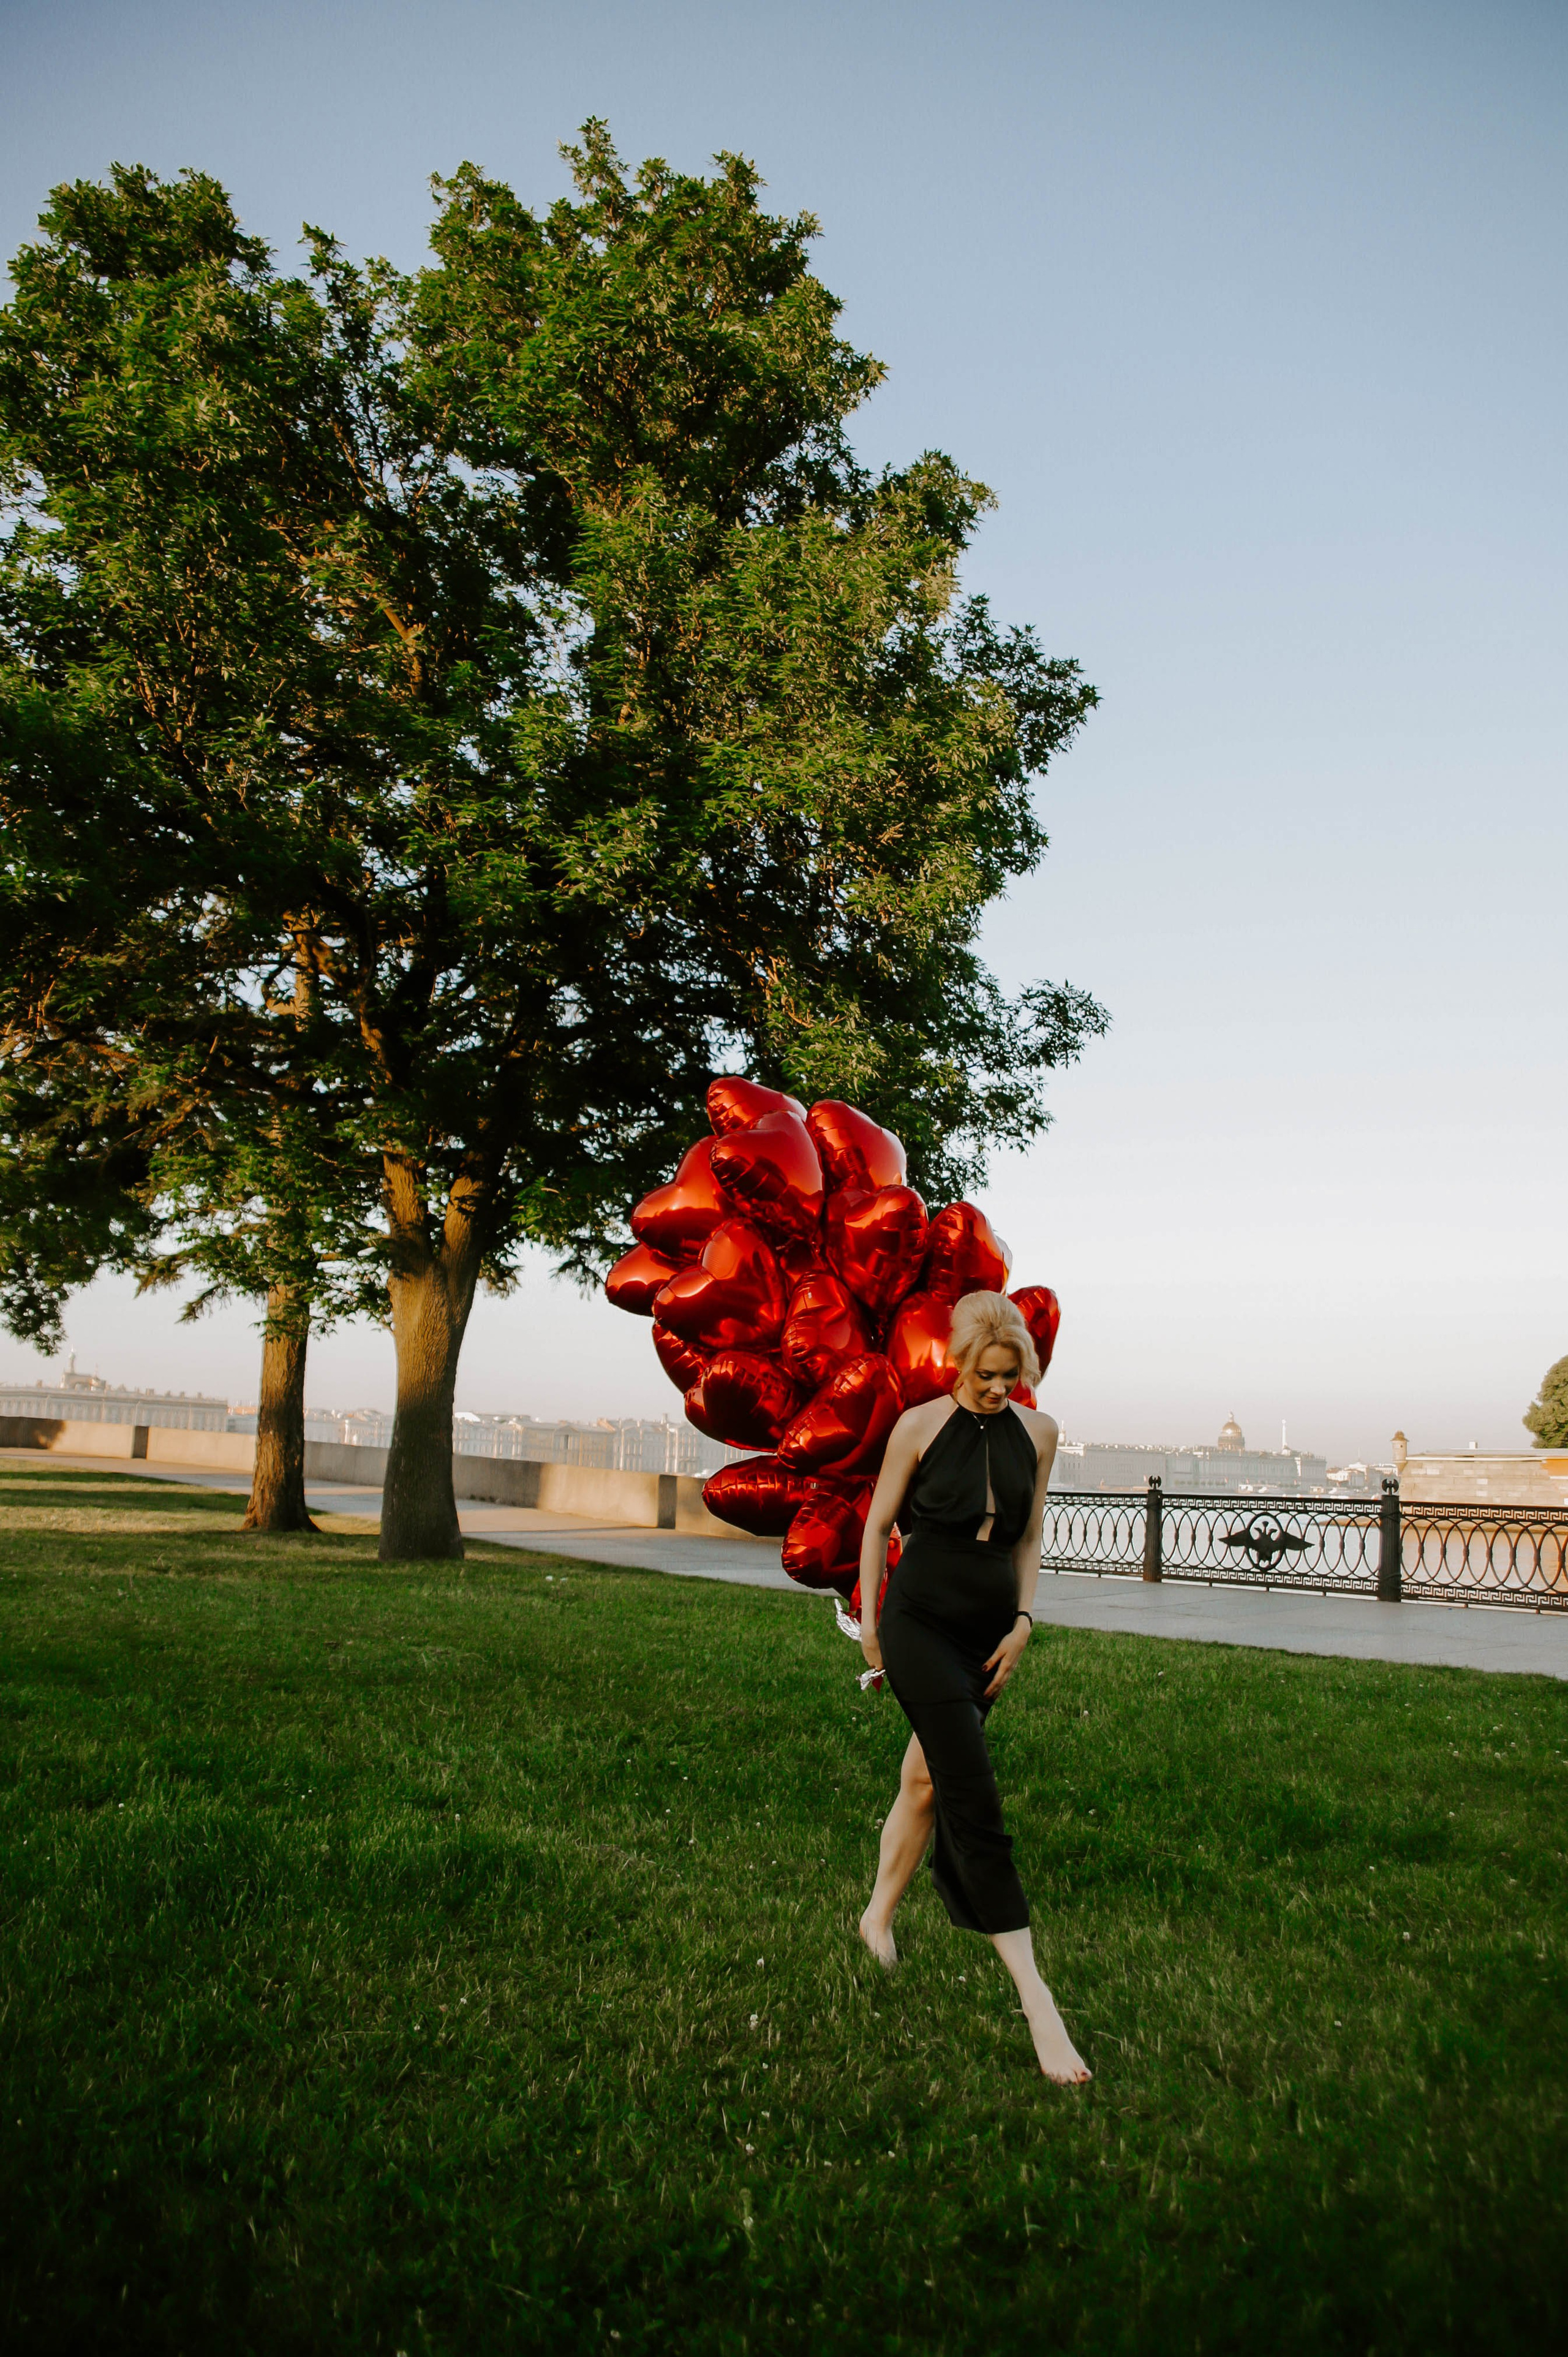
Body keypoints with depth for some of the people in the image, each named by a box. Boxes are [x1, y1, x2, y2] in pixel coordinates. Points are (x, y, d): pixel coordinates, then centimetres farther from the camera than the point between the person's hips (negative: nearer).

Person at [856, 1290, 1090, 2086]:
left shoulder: (1036, 1432, 3)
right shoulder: (920, 1426, -8)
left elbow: (1029, 1535, 12)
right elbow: (877, 1523, 2)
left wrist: (1023, 1621, 4)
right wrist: (867, 1620, 6)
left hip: (990, 1627, 4)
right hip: (920, 1623, -4)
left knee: (926, 1777, 14)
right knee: (974, 1797, -11)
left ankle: (879, 1915, 37)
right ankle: (1034, 1996, -11)